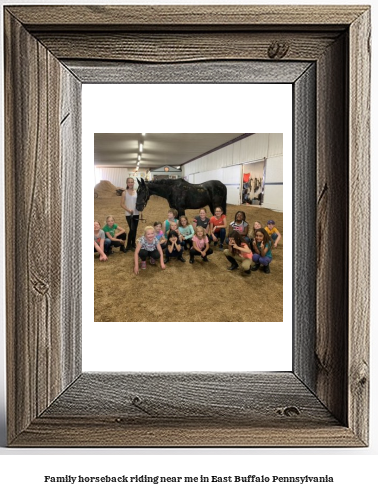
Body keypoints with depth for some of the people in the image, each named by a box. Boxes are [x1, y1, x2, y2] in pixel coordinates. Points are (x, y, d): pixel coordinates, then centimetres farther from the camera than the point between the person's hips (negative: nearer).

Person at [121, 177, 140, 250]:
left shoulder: (136, 192, 4)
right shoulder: (125, 192, -3)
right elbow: (122, 204, -5)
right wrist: (128, 210, -16)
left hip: (136, 213, 3)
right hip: (128, 214, -3)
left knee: (135, 229, 8)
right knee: (132, 229, -10)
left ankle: (133, 245, 23)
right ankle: (128, 245, 5)